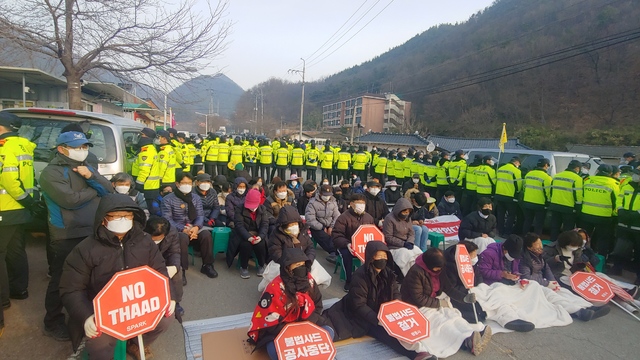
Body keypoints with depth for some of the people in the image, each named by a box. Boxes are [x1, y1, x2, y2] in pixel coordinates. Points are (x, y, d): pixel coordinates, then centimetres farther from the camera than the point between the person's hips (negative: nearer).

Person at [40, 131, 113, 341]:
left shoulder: (86, 168, 11)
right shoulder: (51, 172, -10)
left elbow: (109, 190, 2)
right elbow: (70, 199, -23)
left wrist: (91, 177, -15)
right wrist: (94, 190, -7)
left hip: (93, 233, 6)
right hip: (67, 237, -6)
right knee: (61, 280, 6)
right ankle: (53, 323, 24)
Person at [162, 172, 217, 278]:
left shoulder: (196, 198, 13)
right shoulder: (168, 199, 0)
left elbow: (200, 215, 4)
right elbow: (167, 219, -9)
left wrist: (196, 227, -20)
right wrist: (183, 229, -24)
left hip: (193, 228, 4)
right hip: (176, 230, -3)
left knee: (207, 234, -27)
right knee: (183, 238, -37)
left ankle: (207, 265, -9)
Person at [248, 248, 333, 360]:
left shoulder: (308, 280, -10)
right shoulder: (275, 288, -25)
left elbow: (317, 306, 4)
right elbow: (271, 323, -21)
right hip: (279, 331, -4)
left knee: (327, 331, -17)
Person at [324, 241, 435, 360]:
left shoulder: (387, 272, -1)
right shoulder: (360, 275, -22)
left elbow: (395, 293, 5)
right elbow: (359, 305, -23)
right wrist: (377, 319, -31)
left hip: (383, 313, 9)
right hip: (364, 317, -8)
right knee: (385, 332, -32)